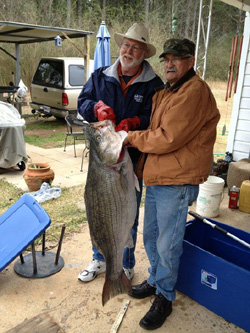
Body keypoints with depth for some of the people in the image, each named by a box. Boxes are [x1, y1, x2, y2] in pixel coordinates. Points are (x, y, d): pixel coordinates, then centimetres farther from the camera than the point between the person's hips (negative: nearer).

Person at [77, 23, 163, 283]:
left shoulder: (153, 85, -4)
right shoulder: (100, 77, 7)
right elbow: (82, 102, 6)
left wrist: (133, 123, -28)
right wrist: (97, 107, -16)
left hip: (133, 158, -3)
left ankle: (126, 266, 32)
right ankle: (100, 259, 37)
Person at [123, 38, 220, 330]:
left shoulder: (195, 92, -15)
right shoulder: (165, 92, 16)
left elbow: (167, 139, -21)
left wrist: (131, 138, -9)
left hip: (177, 182, -9)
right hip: (155, 177, 9)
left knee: (167, 245, 3)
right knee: (151, 236, 20)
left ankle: (164, 298, 24)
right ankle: (155, 280, 41)